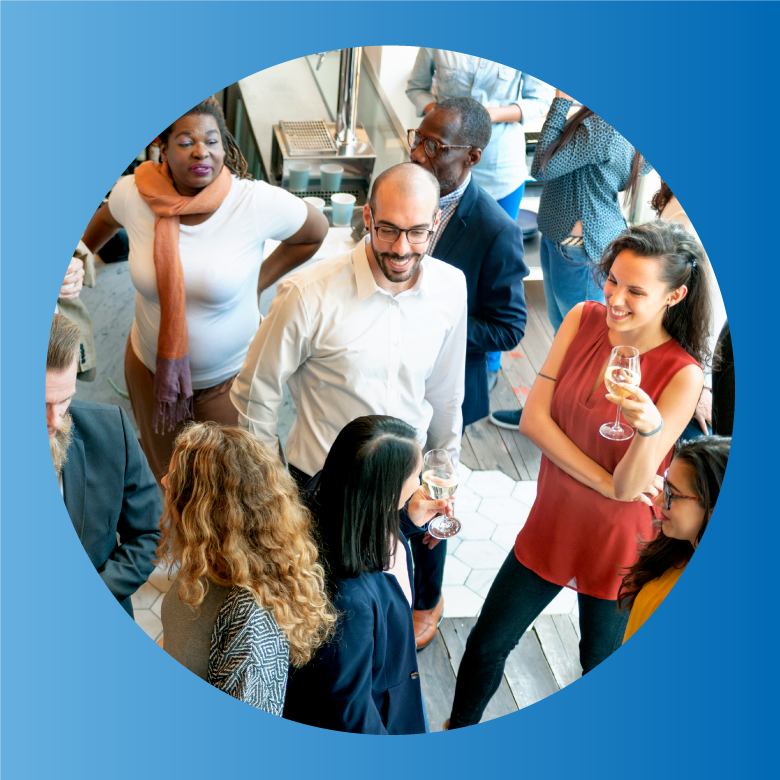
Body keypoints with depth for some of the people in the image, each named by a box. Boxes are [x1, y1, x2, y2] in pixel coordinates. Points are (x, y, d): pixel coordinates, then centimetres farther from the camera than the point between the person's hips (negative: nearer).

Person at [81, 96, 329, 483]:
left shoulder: (258, 202, -24)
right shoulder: (132, 194, -16)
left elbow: (316, 232, -5)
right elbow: (107, 217, 10)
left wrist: (256, 282, -4)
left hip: (231, 375, -2)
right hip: (151, 366, 3)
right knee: (166, 473, 25)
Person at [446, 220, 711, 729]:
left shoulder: (683, 376, -20)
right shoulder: (583, 319, -9)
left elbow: (631, 485, -22)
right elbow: (533, 419, -12)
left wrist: (651, 425, -42)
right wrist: (605, 482, -19)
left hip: (618, 545, -3)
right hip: (553, 523, 4)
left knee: (602, 668, 19)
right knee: (487, 644, 16)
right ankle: (458, 730, 45)